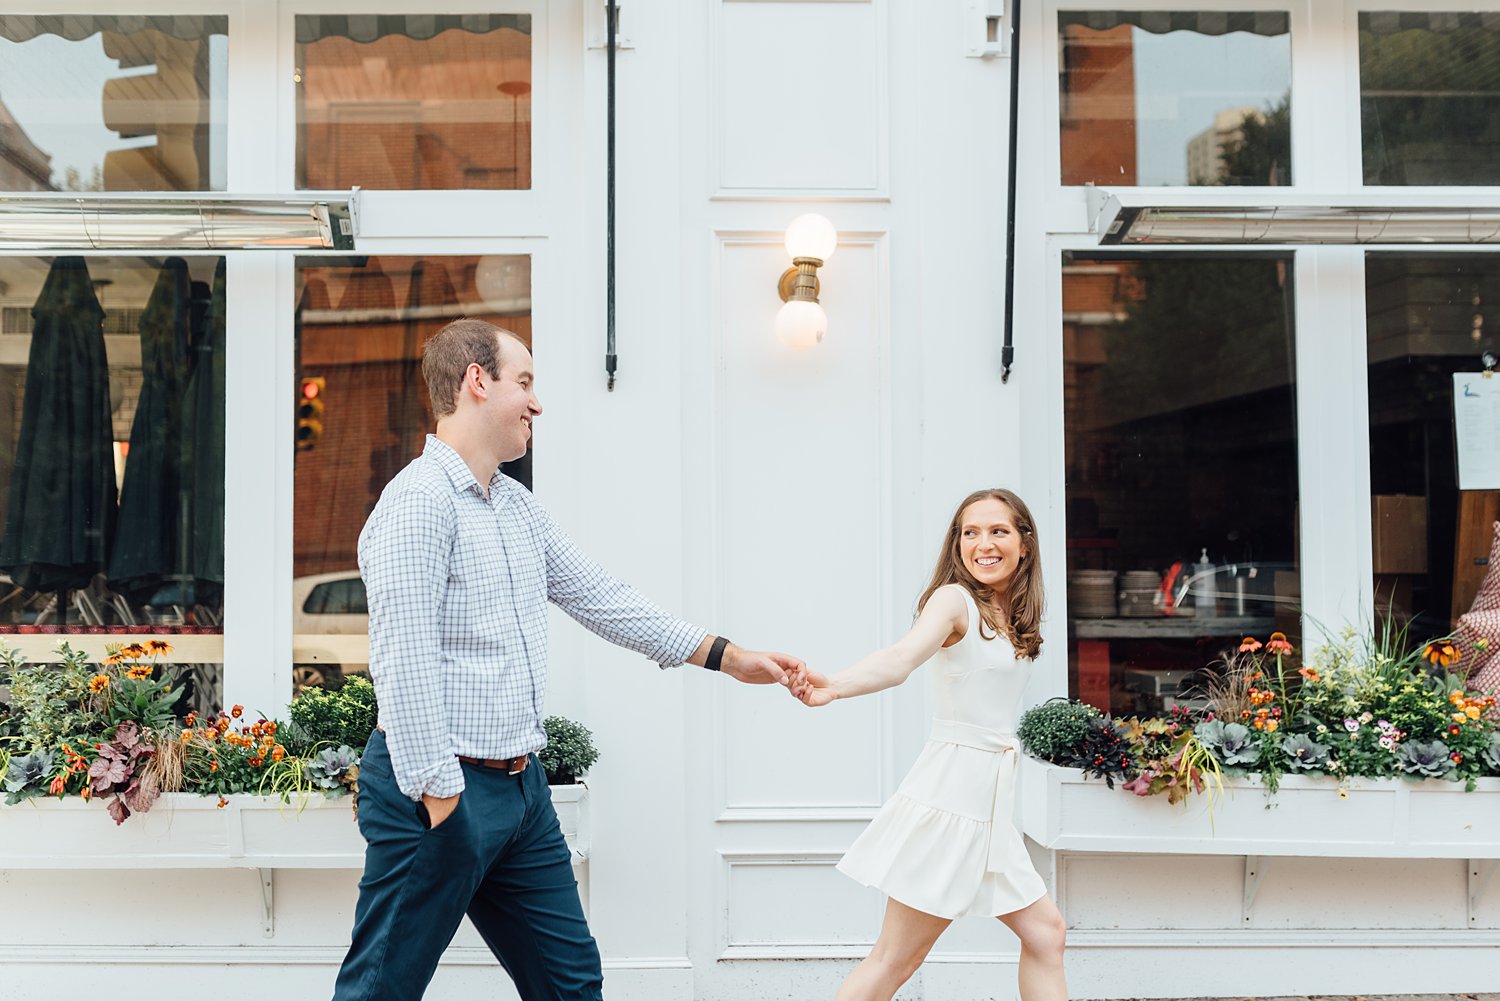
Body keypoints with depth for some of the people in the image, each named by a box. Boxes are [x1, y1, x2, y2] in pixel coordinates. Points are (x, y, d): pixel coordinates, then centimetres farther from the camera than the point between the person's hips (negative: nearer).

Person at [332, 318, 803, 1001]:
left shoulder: (518, 507, 15)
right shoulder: (419, 501, -15)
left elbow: (596, 596, 21)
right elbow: (404, 664, -21)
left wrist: (727, 656, 21)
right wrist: (442, 801, -23)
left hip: (522, 789, 9)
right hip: (439, 791, -9)